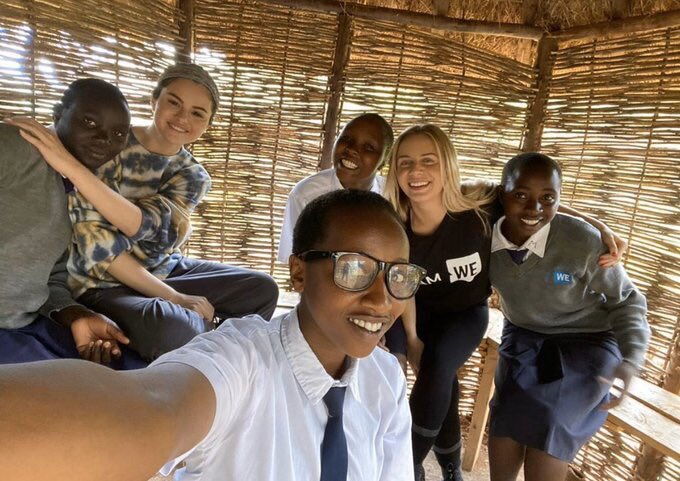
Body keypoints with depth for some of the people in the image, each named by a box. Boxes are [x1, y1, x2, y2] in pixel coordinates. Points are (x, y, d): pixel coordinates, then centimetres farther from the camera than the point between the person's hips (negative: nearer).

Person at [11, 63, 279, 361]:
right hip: (103, 284, -4)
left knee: (262, 289, -9)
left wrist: (71, 167, -35)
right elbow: (94, 239, -21)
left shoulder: (194, 176, -2)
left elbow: (139, 224, -23)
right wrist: (172, 297, -21)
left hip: (165, 273, 5)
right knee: (175, 329, -35)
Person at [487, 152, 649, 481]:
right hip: (522, 337, 3)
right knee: (503, 430, -1)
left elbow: (626, 301, -11)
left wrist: (631, 360, -23)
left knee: (549, 434, -14)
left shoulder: (584, 242, -29)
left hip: (584, 343, -3)